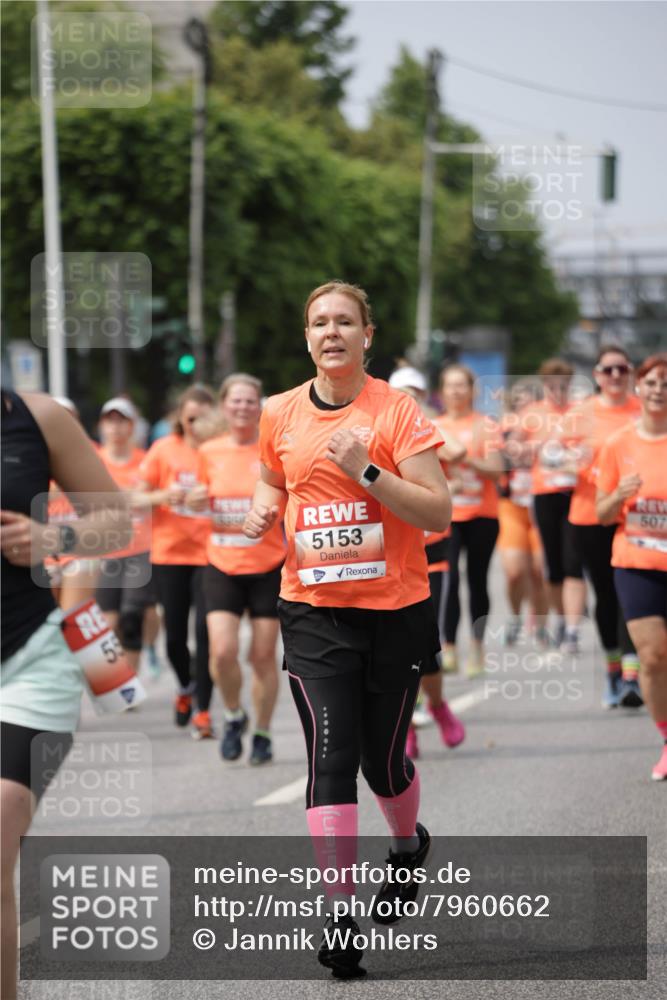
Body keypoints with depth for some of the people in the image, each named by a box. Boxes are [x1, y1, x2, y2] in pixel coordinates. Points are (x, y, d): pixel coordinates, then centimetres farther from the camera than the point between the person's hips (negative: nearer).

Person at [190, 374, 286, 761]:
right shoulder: (209, 453, 4)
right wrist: (195, 501, -3)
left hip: (269, 566, -2)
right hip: (222, 565, 2)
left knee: (264, 655, 2)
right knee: (223, 651, -12)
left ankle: (263, 733, 18)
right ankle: (234, 716, 14)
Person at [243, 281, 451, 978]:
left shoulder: (396, 410, -7)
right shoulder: (280, 414, 5)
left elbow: (439, 512, -11)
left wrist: (367, 472, -22)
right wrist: (263, 509, 2)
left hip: (394, 610, -2)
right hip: (312, 612, 2)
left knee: (383, 760, 9)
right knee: (330, 757, -11)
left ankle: (408, 844, 43)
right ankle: (341, 912, -11)